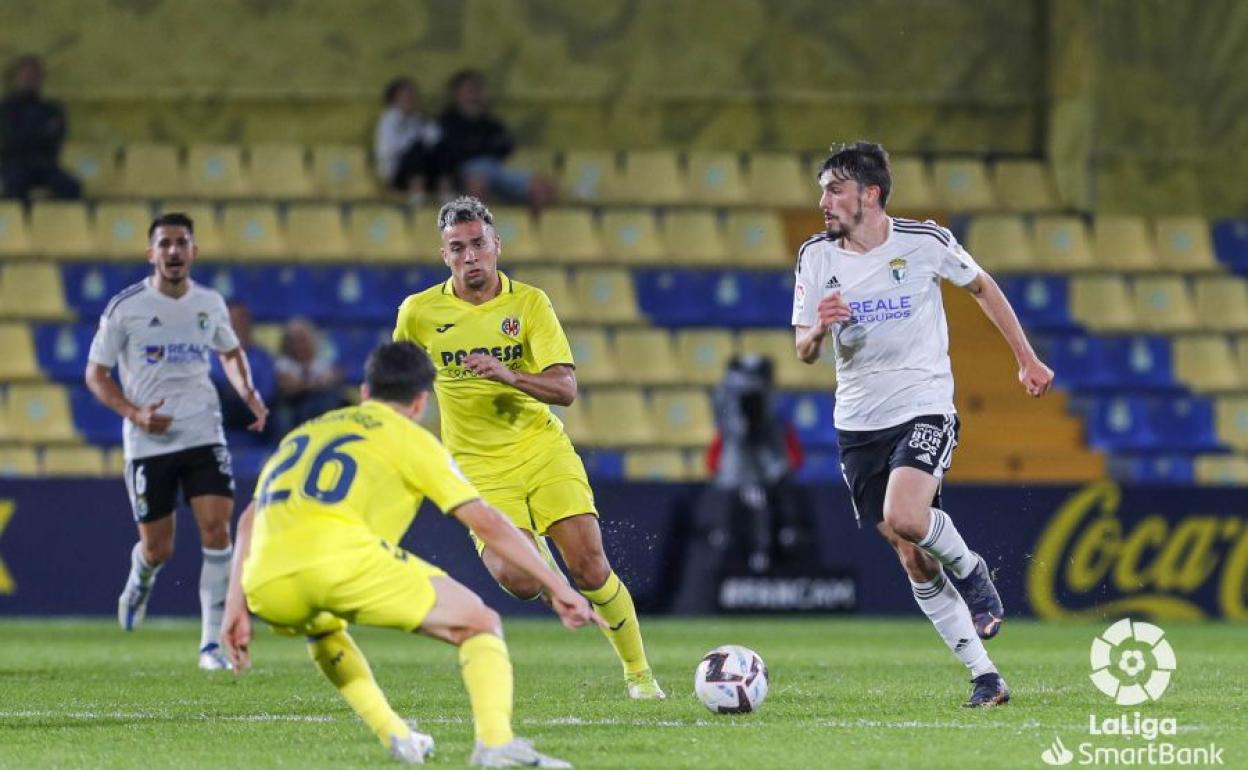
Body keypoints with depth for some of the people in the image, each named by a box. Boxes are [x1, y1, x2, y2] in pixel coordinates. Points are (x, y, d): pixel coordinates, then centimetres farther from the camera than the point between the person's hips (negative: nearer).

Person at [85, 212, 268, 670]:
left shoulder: (210, 304, 5)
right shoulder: (124, 308, -6)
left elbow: (231, 352, 25)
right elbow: (96, 375, -1)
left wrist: (248, 393, 5)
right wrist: (135, 413, -16)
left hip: (204, 436, 2)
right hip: (148, 443, -2)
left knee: (217, 530, -15)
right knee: (157, 550, 2)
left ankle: (212, 643, -9)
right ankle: (139, 581, 42)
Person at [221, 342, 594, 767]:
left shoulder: (306, 431, 33)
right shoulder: (409, 438, 17)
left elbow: (250, 518, 26)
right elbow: (486, 522, 12)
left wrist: (236, 604, 24)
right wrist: (557, 587, 15)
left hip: (267, 587, 5)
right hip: (342, 560, -5)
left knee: (321, 627, 40)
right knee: (479, 624, 9)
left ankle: (395, 736, 23)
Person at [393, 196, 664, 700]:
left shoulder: (529, 303, -5)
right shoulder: (419, 313, -3)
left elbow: (566, 388, -12)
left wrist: (510, 376, -29)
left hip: (541, 446, 0)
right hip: (479, 465, 0)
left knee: (589, 567, -13)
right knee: (517, 581, -21)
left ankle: (638, 673, 6)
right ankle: (533, 552, 17)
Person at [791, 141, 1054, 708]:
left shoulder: (924, 242, -7)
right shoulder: (816, 256, 1)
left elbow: (982, 287, 11)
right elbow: (803, 352, 5)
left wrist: (1027, 360, 15)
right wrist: (819, 327, -19)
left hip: (925, 407, -4)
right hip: (858, 423, 4)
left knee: (904, 518, -29)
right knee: (914, 562, 2)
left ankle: (971, 571, 2)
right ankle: (984, 676, 9)